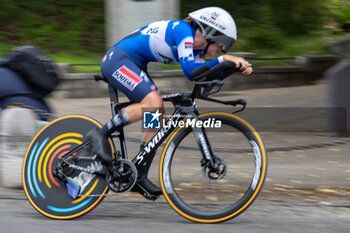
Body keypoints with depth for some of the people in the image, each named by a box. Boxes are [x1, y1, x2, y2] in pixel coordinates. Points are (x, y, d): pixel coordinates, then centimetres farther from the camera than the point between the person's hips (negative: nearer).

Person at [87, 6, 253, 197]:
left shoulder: (196, 46, 9)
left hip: (133, 65, 10)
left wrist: (238, 67, -8)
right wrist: (223, 60, -27)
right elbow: (191, 71, -28)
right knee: (154, 104, -28)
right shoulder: (183, 31, -19)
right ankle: (100, 134, -19)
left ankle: (140, 177, 8)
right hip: (117, 60, -10)